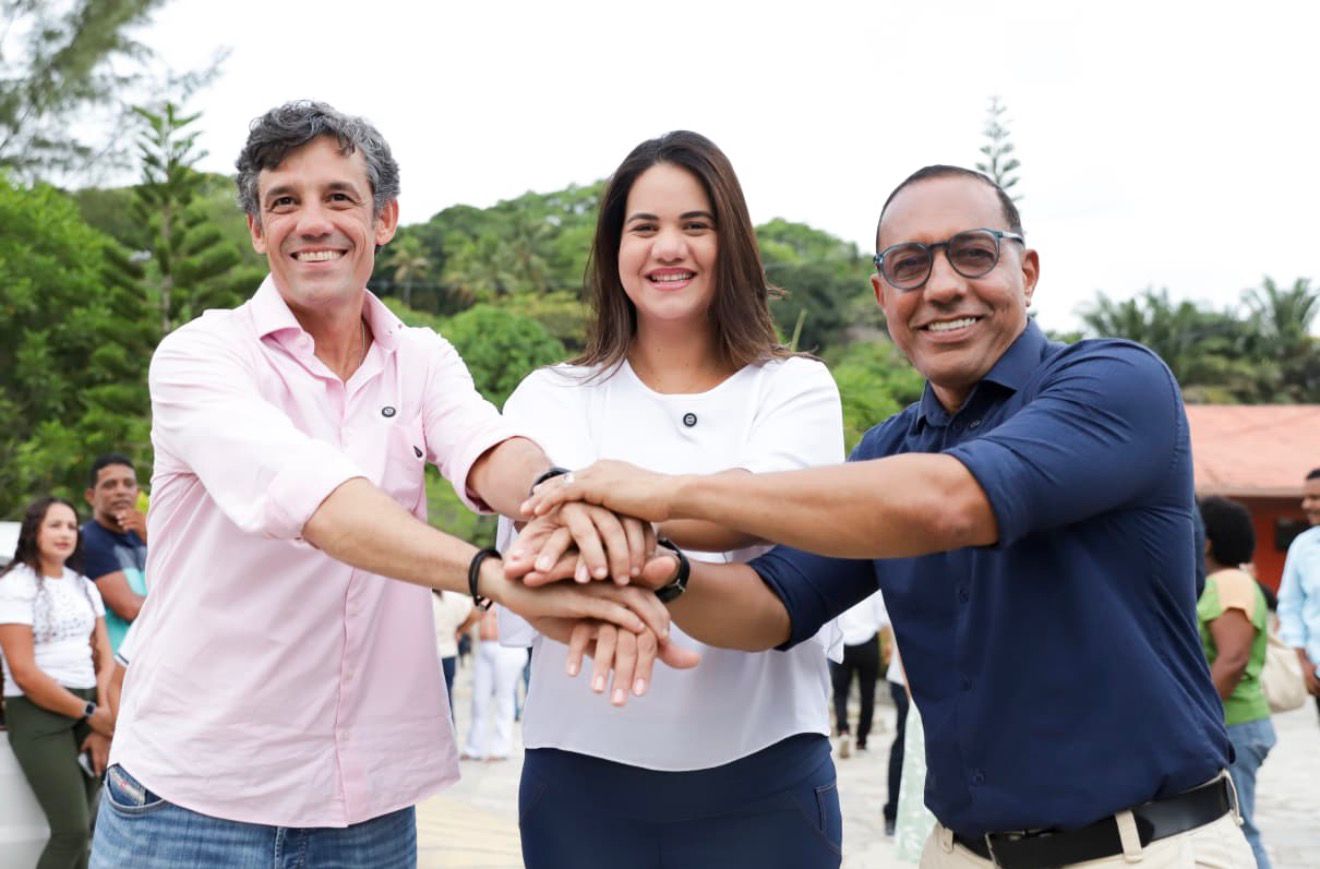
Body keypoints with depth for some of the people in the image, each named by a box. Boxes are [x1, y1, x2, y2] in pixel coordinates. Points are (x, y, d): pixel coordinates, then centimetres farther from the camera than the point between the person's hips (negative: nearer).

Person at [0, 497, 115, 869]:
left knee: (80, 828, -1)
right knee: (73, 830, -14)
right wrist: (91, 714, -10)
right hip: (38, 715, -6)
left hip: (87, 710, 6)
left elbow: (104, 658, 12)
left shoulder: (84, 586, 14)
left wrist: (101, 723, -2)